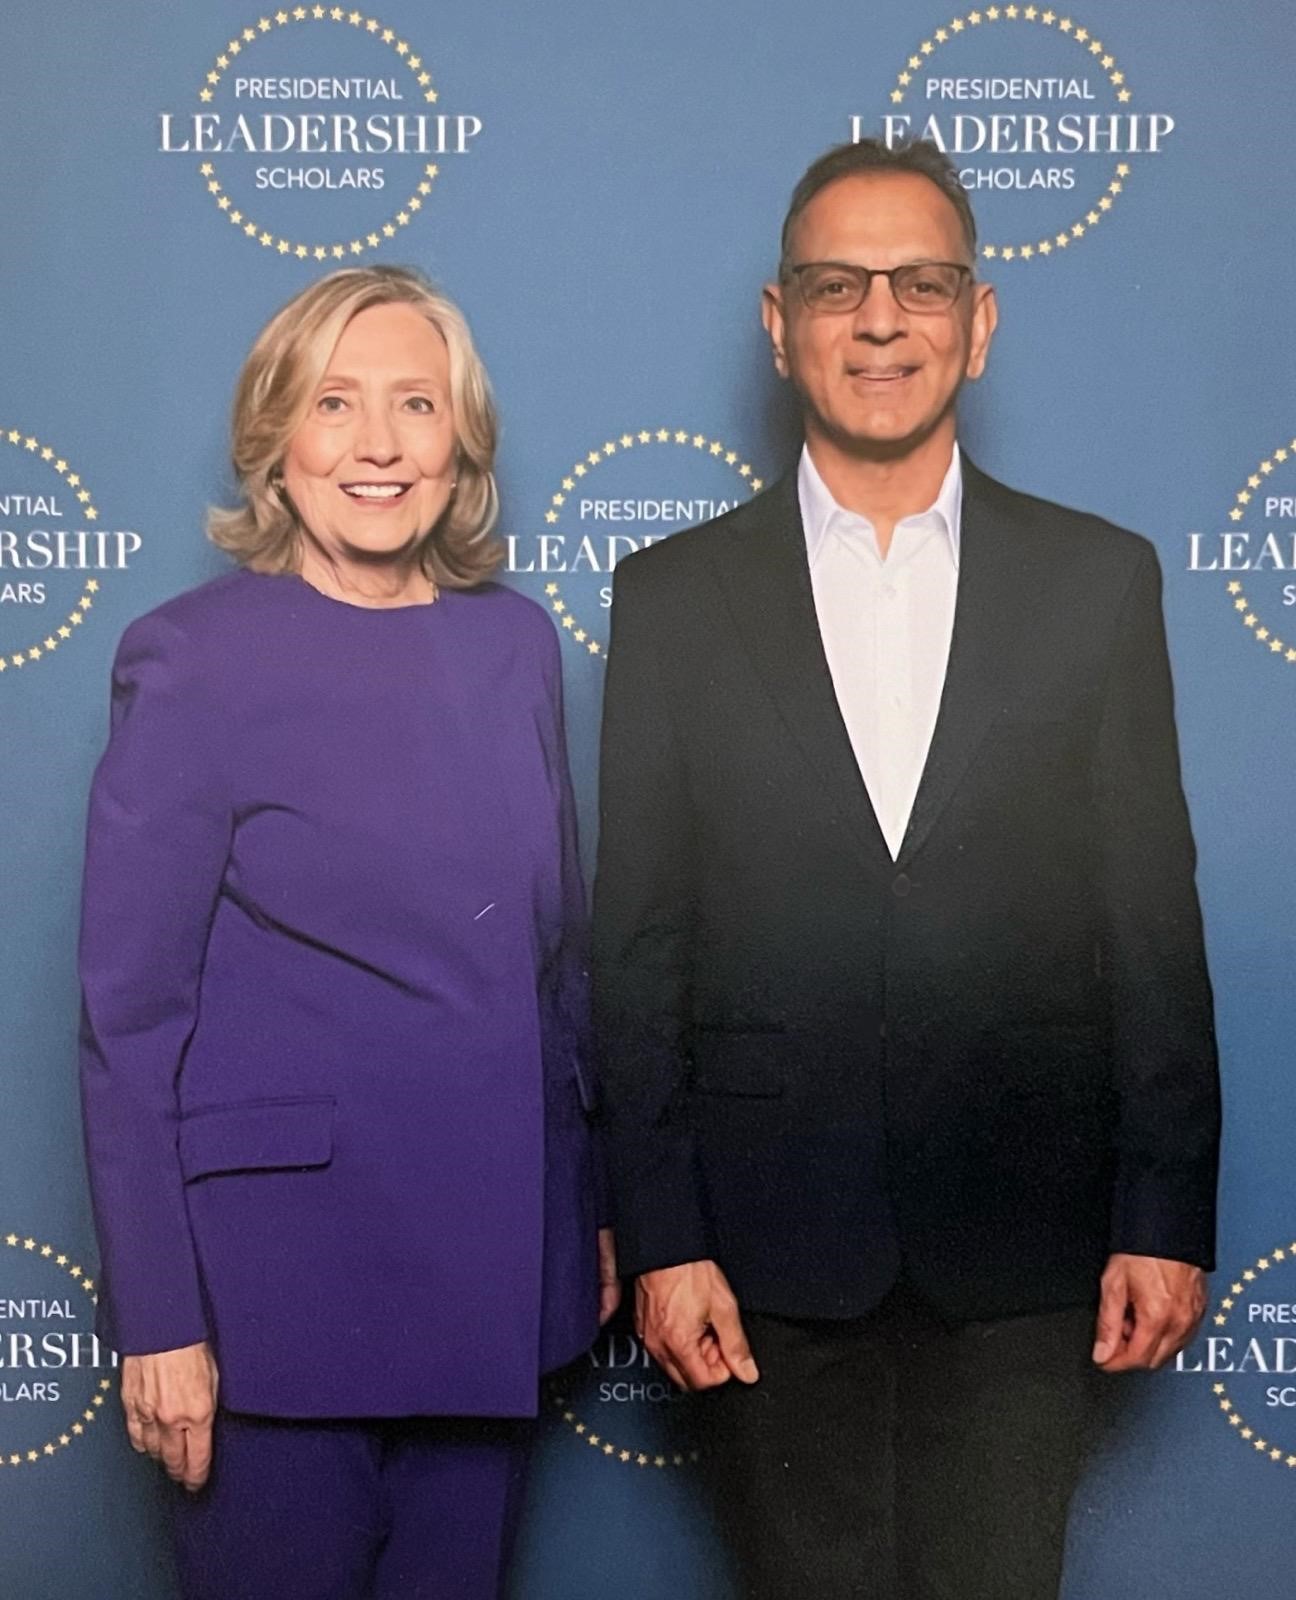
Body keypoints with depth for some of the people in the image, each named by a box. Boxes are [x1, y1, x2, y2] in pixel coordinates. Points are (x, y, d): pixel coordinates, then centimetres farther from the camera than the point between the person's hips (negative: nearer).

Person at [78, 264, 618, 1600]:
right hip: (279, 1269, -4)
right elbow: (130, 1013, -9)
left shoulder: (516, 645, 4)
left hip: (498, 1265, 5)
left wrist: (593, 1206, 10)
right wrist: (157, 1320, -11)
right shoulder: (194, 659, -10)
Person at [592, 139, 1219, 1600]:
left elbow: (1154, 922, 3)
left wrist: (1166, 1217, -1)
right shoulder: (675, 595, 2)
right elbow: (637, 945, 1)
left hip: (1025, 1256, 0)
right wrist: (659, 1237, -3)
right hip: (767, 1249, 0)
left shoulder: (1099, 580, 3)